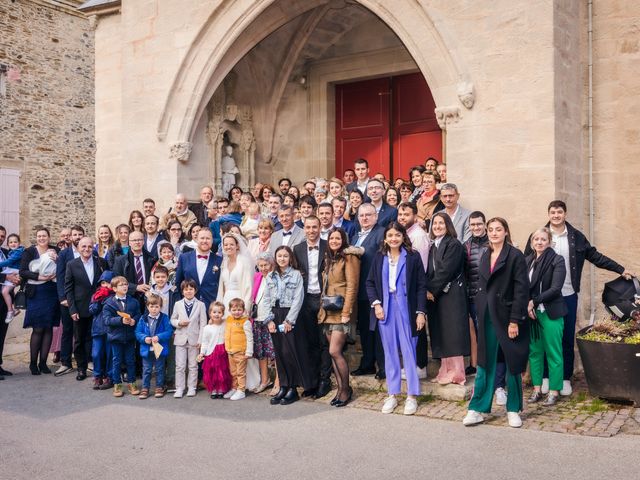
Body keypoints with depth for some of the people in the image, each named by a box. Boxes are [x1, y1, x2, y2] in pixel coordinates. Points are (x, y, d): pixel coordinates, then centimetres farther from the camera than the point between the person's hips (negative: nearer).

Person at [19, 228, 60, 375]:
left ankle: (43, 362, 12)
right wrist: (39, 277, -15)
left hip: (52, 292, 3)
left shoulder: (55, 251, 9)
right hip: (36, 293, -3)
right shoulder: (29, 252, 3)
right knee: (38, 329, -4)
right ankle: (33, 363, 6)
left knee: (48, 328, 4)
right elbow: (22, 272, -4)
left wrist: (56, 259, -11)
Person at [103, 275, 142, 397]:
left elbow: (139, 314, 1)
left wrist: (134, 320, -20)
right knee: (116, 361, 7)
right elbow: (107, 320, -13)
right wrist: (121, 320, -25)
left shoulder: (133, 301, 2)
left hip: (130, 336, 2)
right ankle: (117, 385, 18)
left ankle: (131, 383, 22)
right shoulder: (109, 303, -6)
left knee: (130, 360, 10)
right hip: (116, 336, -2)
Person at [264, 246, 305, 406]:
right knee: (279, 352, 4)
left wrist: (289, 320, -12)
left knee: (289, 352, -8)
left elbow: (298, 299, -7)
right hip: (275, 316, 4)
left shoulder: (296, 275, -1)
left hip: (290, 316, -4)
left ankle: (293, 388, 1)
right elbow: (267, 300, 10)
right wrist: (269, 320, -1)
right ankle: (283, 387, 11)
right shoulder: (270, 277, 12)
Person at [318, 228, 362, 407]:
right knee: (334, 352, 7)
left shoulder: (349, 257, -7)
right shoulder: (328, 259, 18)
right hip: (328, 312, 8)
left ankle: (346, 389, 3)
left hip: (341, 311, -7)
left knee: (335, 351, -12)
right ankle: (340, 389, 14)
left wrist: (346, 312, -18)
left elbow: (352, 286, -13)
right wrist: (323, 307, 11)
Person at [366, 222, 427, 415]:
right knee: (390, 352, 8)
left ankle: (412, 396, 9)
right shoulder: (379, 258, 6)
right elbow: (370, 282, 9)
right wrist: (376, 303, -4)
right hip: (385, 309, 3)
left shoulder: (413, 257, -2)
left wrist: (420, 312, -8)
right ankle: (392, 395, 16)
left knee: (408, 351, 0)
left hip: (406, 309, -3)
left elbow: (421, 286, -3)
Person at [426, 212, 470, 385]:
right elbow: (430, 272, 13)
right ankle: (446, 371, 12)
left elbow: (445, 271, -15)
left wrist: (432, 291, -12)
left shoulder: (454, 245, -8)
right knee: (440, 335, 7)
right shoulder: (434, 246, 16)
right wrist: (428, 290, -1)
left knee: (452, 333, -6)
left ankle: (456, 372, -3)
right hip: (435, 295, 8)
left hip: (451, 295, -8)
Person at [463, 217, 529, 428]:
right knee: (485, 364, 6)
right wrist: (480, 315, 10)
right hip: (487, 318, 5)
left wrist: (514, 321, -16)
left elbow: (521, 290, -12)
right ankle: (477, 409, 10)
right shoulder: (485, 257, 12)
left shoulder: (515, 256, -7)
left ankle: (513, 410, 19)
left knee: (512, 364, 6)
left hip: (508, 317, -5)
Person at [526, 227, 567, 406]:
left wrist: (534, 301, -14)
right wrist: (527, 306, -7)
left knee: (553, 353, 2)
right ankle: (537, 389, 18)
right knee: (534, 351, 8)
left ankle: (554, 391, 11)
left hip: (551, 313, -4)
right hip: (531, 312, 4)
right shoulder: (528, 260, 7)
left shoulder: (557, 260, -6)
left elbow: (555, 289, -12)